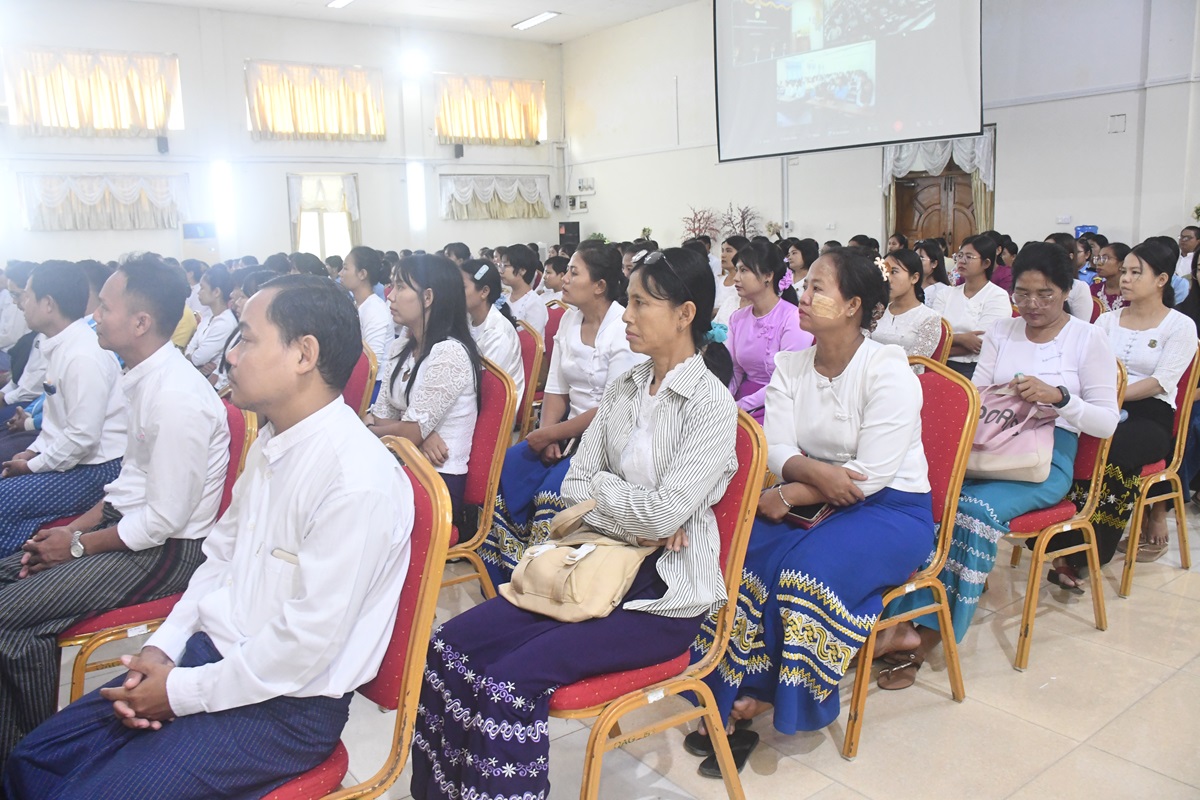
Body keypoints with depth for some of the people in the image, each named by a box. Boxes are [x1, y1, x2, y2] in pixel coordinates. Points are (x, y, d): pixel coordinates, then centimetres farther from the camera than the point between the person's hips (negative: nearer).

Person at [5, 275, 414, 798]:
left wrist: (182, 691, -13)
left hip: (285, 703, -8)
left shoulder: (357, 482, -26)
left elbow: (305, 645, -23)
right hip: (211, 653, 8)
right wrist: (161, 649, 1)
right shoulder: (271, 443, 4)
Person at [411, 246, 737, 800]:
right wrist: (636, 522, -12)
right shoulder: (624, 388, 9)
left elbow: (665, 513, -19)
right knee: (446, 648, -9)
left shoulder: (711, 403, -11)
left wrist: (598, 485, -3)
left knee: (513, 679, -24)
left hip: (666, 590, -6)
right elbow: (574, 485, 4)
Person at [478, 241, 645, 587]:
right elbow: (556, 388, 10)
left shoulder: (624, 331, -17)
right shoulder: (570, 319, 8)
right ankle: (500, 580, 0)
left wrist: (552, 433, -16)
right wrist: (546, 433, -7)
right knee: (508, 469, -11)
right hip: (571, 430, 8)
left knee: (553, 491, -26)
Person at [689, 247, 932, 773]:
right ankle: (738, 691, -11)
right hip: (812, 504, 5)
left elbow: (871, 475, -20)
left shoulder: (888, 371, -15)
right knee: (744, 552, -20)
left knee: (809, 568, -30)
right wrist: (815, 472, -25)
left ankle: (764, 695, -10)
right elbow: (776, 451, -4)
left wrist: (789, 496, -18)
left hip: (891, 510, -5)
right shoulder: (790, 366, 3)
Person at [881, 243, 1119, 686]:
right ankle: (905, 624, -30)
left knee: (978, 508, -33)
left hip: (1048, 458, -3)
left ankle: (924, 635, -25)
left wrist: (1058, 397, -20)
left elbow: (1107, 422, -3)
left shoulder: (1089, 339, 3)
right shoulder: (1002, 332, 14)